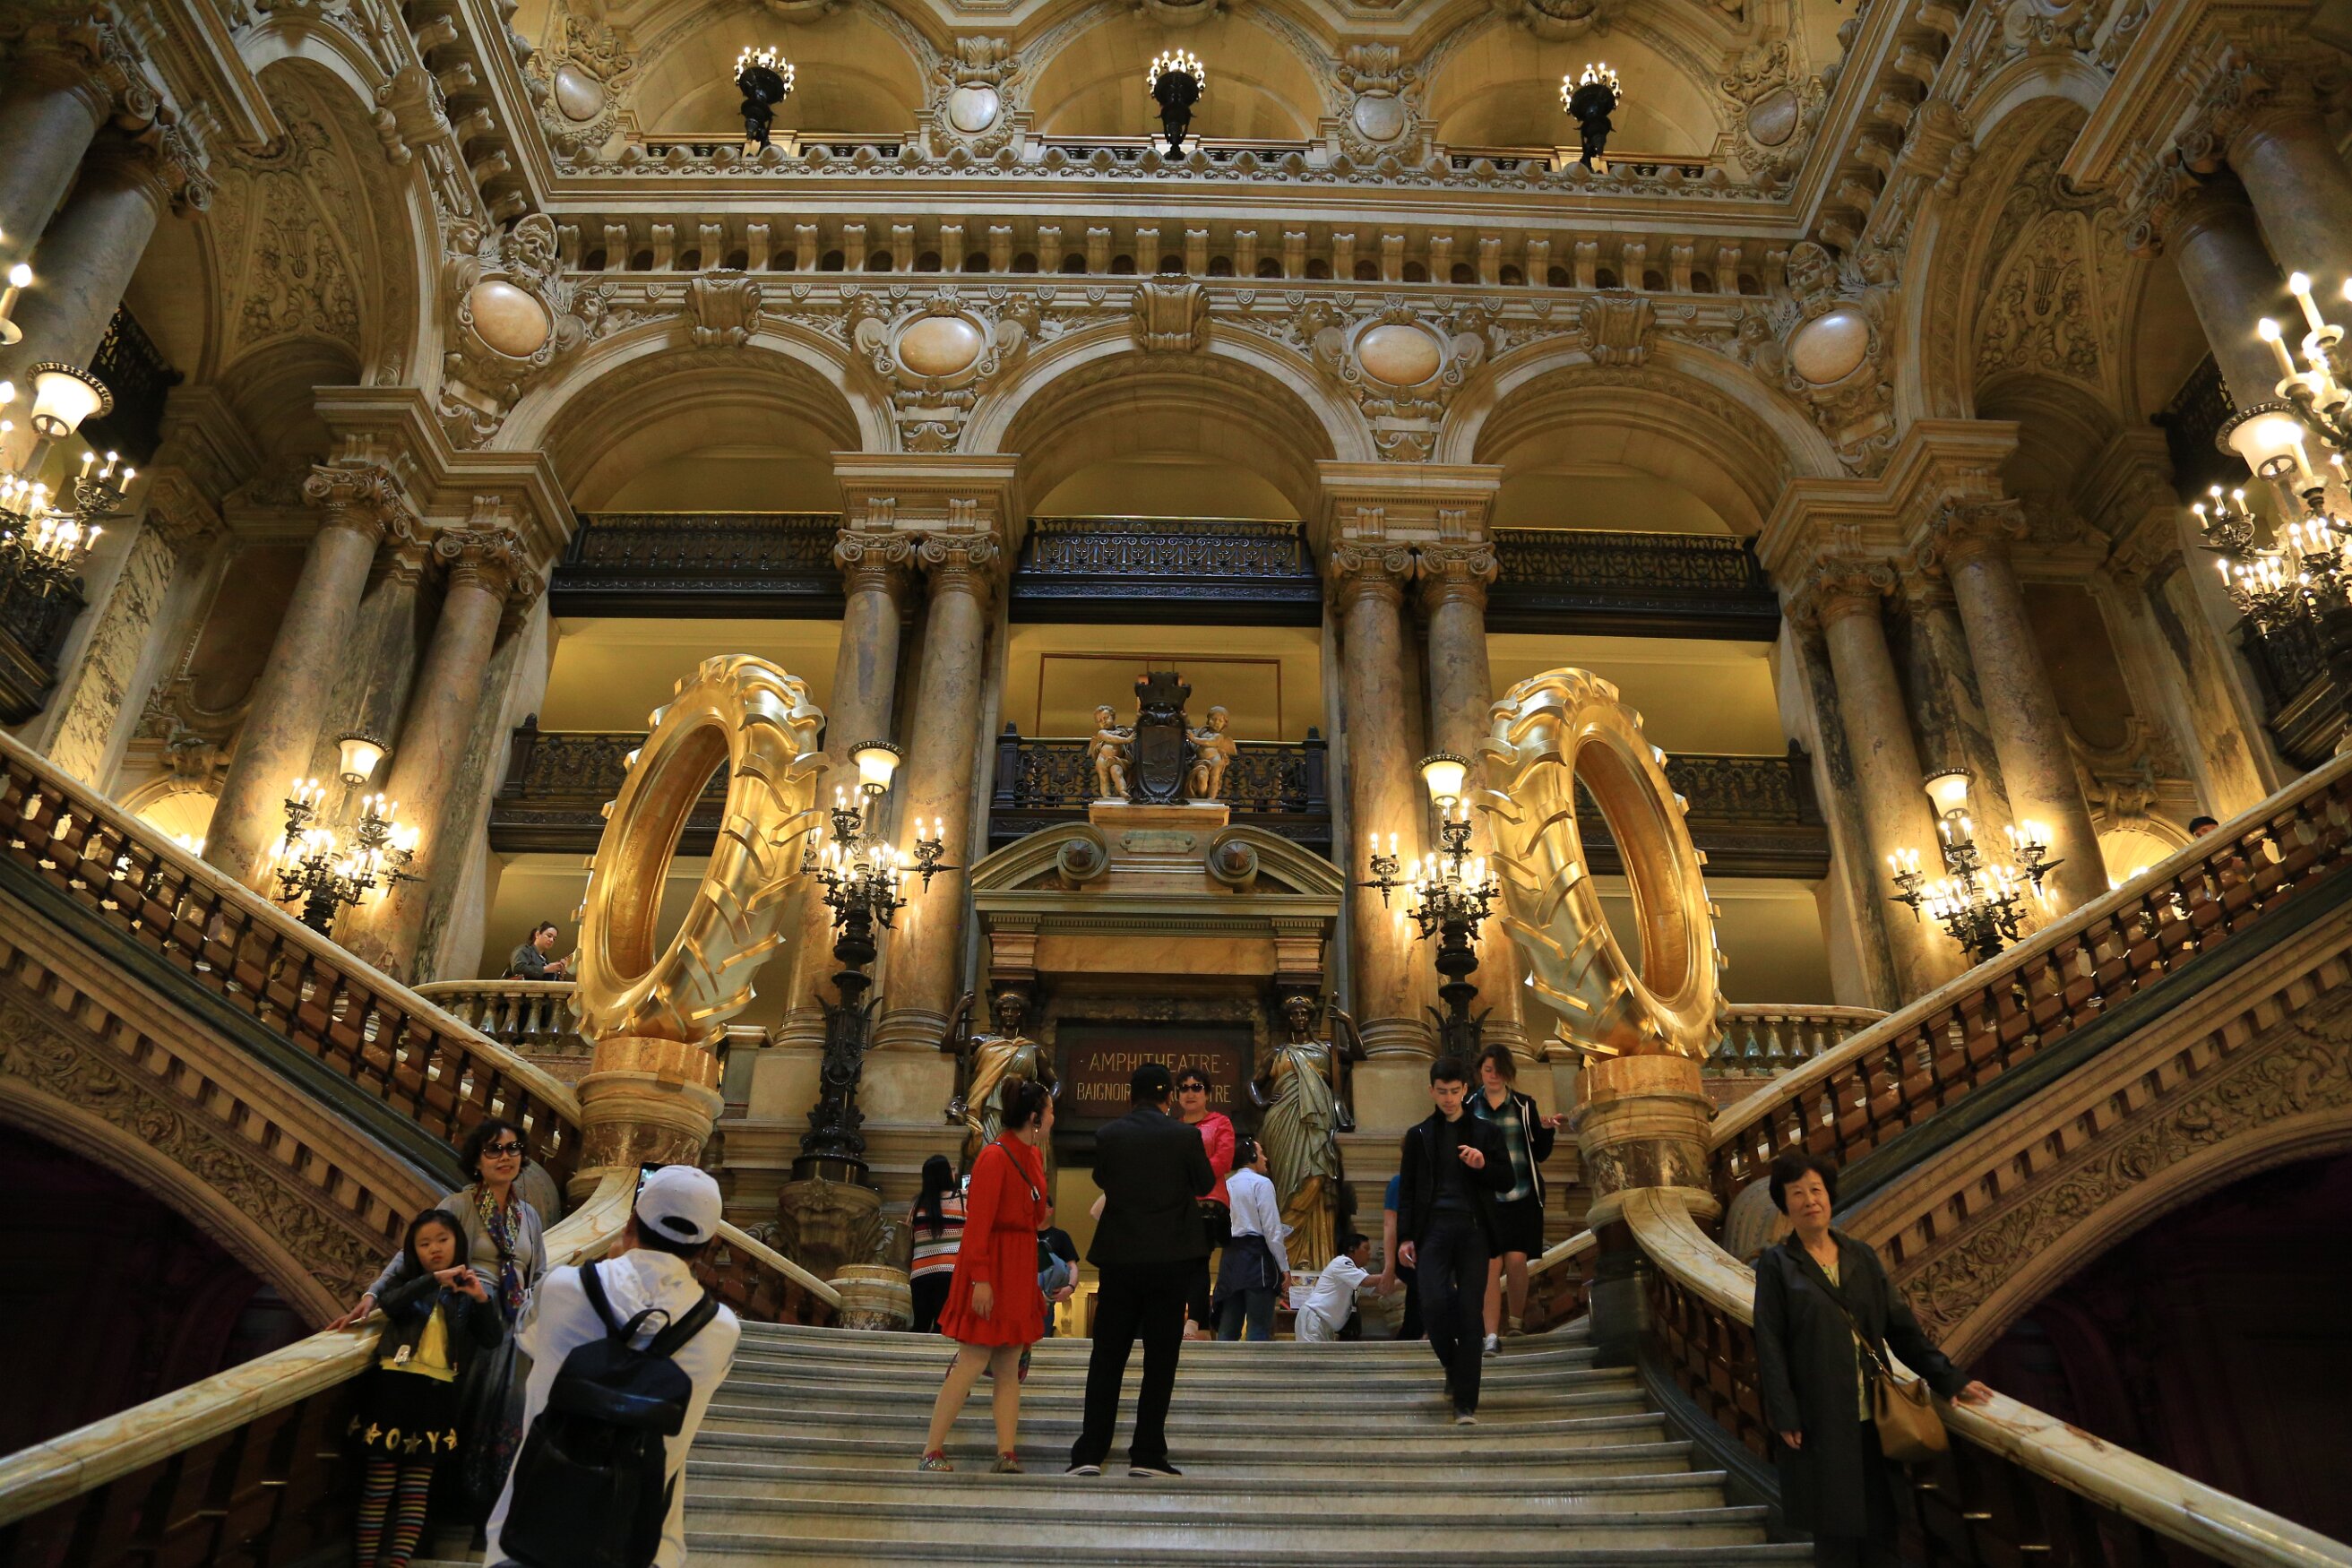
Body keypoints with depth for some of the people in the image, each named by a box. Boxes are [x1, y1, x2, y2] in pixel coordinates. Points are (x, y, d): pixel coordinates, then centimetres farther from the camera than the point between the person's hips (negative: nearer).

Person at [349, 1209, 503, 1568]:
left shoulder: (468, 1292, 9)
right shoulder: (408, 1283, 8)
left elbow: (493, 1340, 0)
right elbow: (392, 1305, -15)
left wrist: (483, 1301, -16)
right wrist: (434, 1279, -27)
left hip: (437, 1394, 1)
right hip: (395, 1388, -1)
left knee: (416, 1489, 4)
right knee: (378, 1486, 0)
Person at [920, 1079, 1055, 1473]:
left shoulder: (1033, 1156, 11)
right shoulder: (995, 1157, -15)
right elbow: (978, 1223, -19)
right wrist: (980, 1278, -22)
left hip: (1019, 1270, 9)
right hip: (990, 1267, -9)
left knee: (1009, 1369, 8)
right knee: (973, 1362, -6)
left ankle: (1007, 1455, 10)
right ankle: (931, 1453, 4)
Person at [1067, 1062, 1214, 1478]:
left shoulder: (1108, 1134, -4)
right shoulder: (1185, 1136, -8)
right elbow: (1205, 1184, 4)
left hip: (1118, 1257, 2)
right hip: (1171, 1258, -1)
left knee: (1107, 1357, 9)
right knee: (1160, 1358, 7)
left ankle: (1090, 1453, 8)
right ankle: (1147, 1454, 7)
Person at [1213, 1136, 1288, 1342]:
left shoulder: (1227, 1185, 14)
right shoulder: (1262, 1183, -5)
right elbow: (1272, 1230, -10)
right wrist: (1284, 1267, -6)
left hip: (1231, 1256, 7)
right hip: (1257, 1257, -6)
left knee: (1227, 1328, 7)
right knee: (1259, 1329, -3)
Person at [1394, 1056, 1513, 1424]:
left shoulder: (1485, 1131, 10)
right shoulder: (1419, 1136, 12)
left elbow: (1506, 1181, 9)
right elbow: (1407, 1189, 10)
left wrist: (1483, 1166, -12)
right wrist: (1405, 1237, 2)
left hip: (1473, 1230, 0)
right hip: (1434, 1228, 0)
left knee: (1470, 1314, -3)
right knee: (1434, 1305, -13)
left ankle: (1466, 1403, 3)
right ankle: (1453, 1367, 18)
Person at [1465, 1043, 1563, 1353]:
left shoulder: (1524, 1105, 6)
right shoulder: (1469, 1107, 5)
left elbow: (1540, 1154, 7)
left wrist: (1547, 1130, -9)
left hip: (1521, 1196, 0)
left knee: (1516, 1260, -6)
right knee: (1491, 1264, -7)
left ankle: (1516, 1320, 17)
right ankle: (1492, 1334, -5)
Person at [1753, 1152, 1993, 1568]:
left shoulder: (1861, 1256, 8)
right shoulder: (1776, 1264, -4)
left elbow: (1900, 1324, 10)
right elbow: (1769, 1344, -8)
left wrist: (1948, 1378, 2)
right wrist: (1784, 1417, -14)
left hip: (1873, 1413, 4)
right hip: (1820, 1418, -4)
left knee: (1880, 1519, 7)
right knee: (1835, 1527, 2)